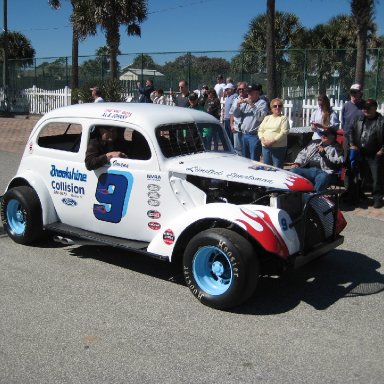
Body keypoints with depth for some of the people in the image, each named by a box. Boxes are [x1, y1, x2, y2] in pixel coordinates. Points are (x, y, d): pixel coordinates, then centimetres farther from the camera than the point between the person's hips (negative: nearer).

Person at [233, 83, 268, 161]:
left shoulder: (262, 103, -3)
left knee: (254, 160, -6)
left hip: (254, 136, -7)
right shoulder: (245, 102, 16)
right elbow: (236, 114, 14)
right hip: (244, 134, 7)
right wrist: (238, 105, -3)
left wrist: (252, 105, -17)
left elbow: (260, 117, -17)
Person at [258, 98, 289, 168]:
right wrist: (262, 140, -7)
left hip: (278, 147, -5)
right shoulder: (267, 118, 16)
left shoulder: (284, 118, 0)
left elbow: (284, 133, -11)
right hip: (265, 147, 5)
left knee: (277, 168, -5)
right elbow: (260, 130, 11)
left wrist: (272, 141, -18)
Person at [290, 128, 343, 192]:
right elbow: (303, 153, 27)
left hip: (325, 172, -5)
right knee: (293, 171, -19)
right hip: (309, 170, 5)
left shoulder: (336, 148, 9)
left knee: (322, 178, -40)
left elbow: (337, 163, -5)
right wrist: (297, 163, 8)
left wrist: (324, 155, -14)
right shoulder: (314, 143, 26)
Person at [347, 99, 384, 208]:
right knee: (359, 176, 14)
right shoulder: (359, 120, 7)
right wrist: (352, 144, 8)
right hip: (360, 154, 5)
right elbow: (352, 131, 18)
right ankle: (355, 196, 25)